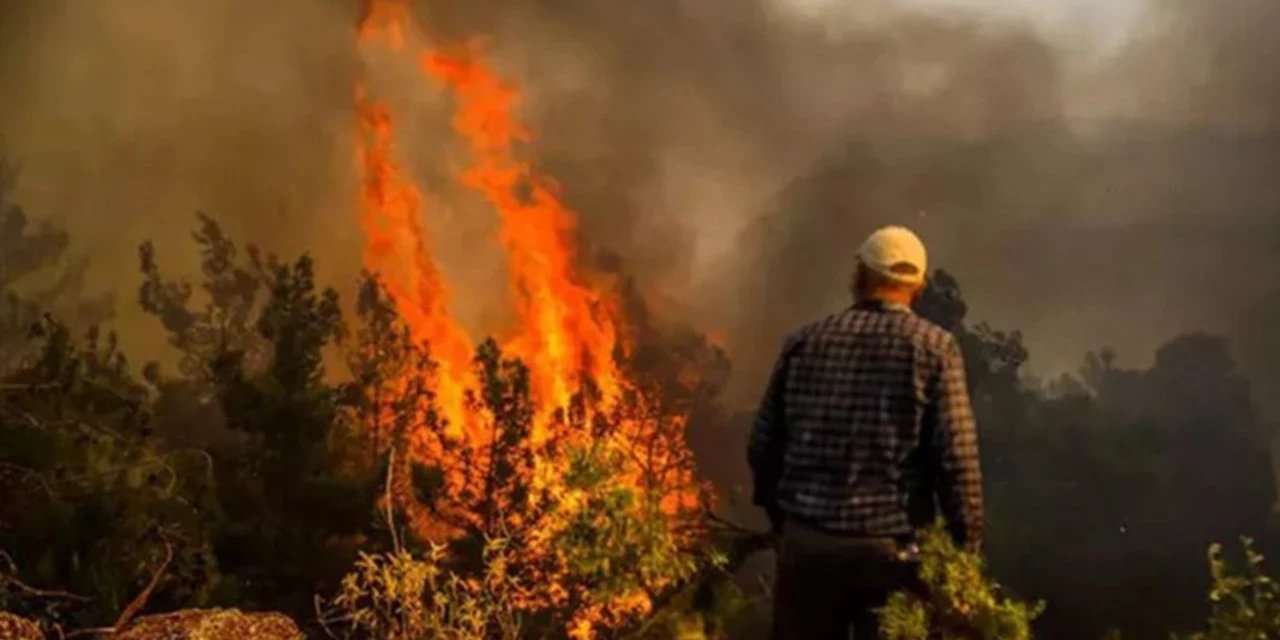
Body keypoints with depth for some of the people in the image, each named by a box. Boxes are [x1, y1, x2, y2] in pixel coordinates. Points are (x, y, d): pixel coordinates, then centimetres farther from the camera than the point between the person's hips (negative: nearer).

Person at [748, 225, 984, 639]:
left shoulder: (805, 342, 4)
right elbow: (957, 460, -10)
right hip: (891, 546, -2)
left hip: (807, 541, 2)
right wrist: (967, 544, 0)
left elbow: (763, 446, 7)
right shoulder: (935, 348, -4)